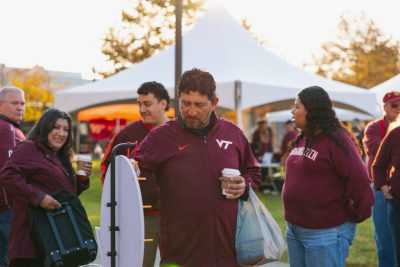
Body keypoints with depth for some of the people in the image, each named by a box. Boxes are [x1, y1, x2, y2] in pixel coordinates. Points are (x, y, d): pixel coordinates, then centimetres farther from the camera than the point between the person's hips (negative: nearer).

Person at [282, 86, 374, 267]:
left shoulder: (336, 141, -16)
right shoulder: (301, 140, 11)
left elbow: (359, 182, -19)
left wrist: (356, 216, -9)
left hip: (325, 233, -8)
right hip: (293, 229, 8)